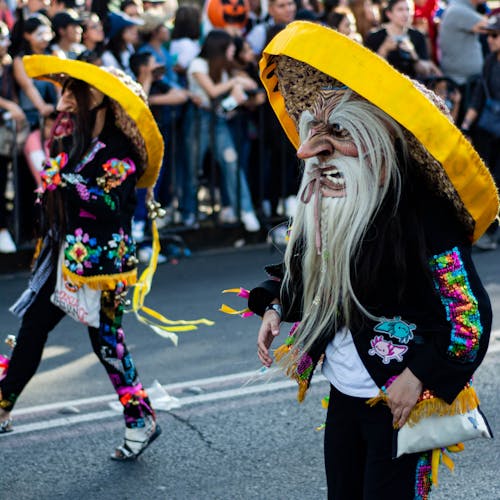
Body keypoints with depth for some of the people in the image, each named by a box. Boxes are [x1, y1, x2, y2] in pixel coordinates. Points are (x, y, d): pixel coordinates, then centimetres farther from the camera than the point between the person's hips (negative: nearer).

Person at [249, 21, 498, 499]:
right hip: (344, 391, 7)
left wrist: (420, 378, -21)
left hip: (399, 398, -7)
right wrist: (275, 307, 2)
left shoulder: (421, 211, -22)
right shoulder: (328, 202, 0)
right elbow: (311, 276, 19)